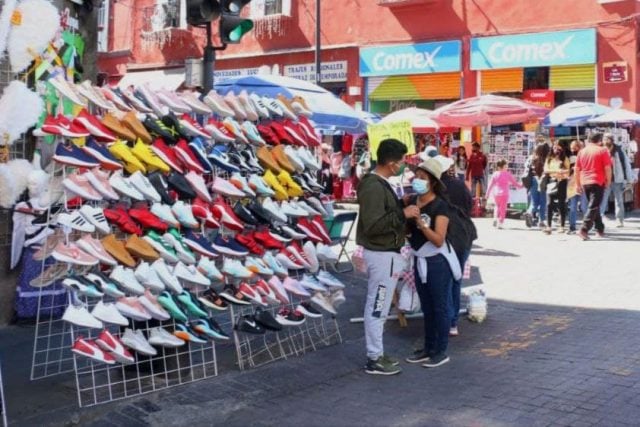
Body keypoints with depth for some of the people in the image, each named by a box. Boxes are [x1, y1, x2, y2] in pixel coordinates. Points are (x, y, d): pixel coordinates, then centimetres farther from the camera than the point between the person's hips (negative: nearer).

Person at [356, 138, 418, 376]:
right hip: (382, 254, -11)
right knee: (377, 308, -2)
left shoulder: (379, 184, 11)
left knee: (377, 307, 16)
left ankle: (377, 354, 25)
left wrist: (403, 204, 7)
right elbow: (372, 225, -27)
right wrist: (403, 214, -24)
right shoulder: (374, 187, -21)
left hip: (385, 252, 11)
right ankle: (374, 360, 6)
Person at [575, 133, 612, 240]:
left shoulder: (582, 151, 10)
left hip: (585, 183, 5)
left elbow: (577, 169, 10)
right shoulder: (602, 151, -4)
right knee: (593, 207, -7)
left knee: (594, 205, 17)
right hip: (598, 182, -5)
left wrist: (578, 184, 15)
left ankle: (600, 229, 23)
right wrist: (608, 181, 3)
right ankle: (584, 230, -19)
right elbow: (607, 168, -8)